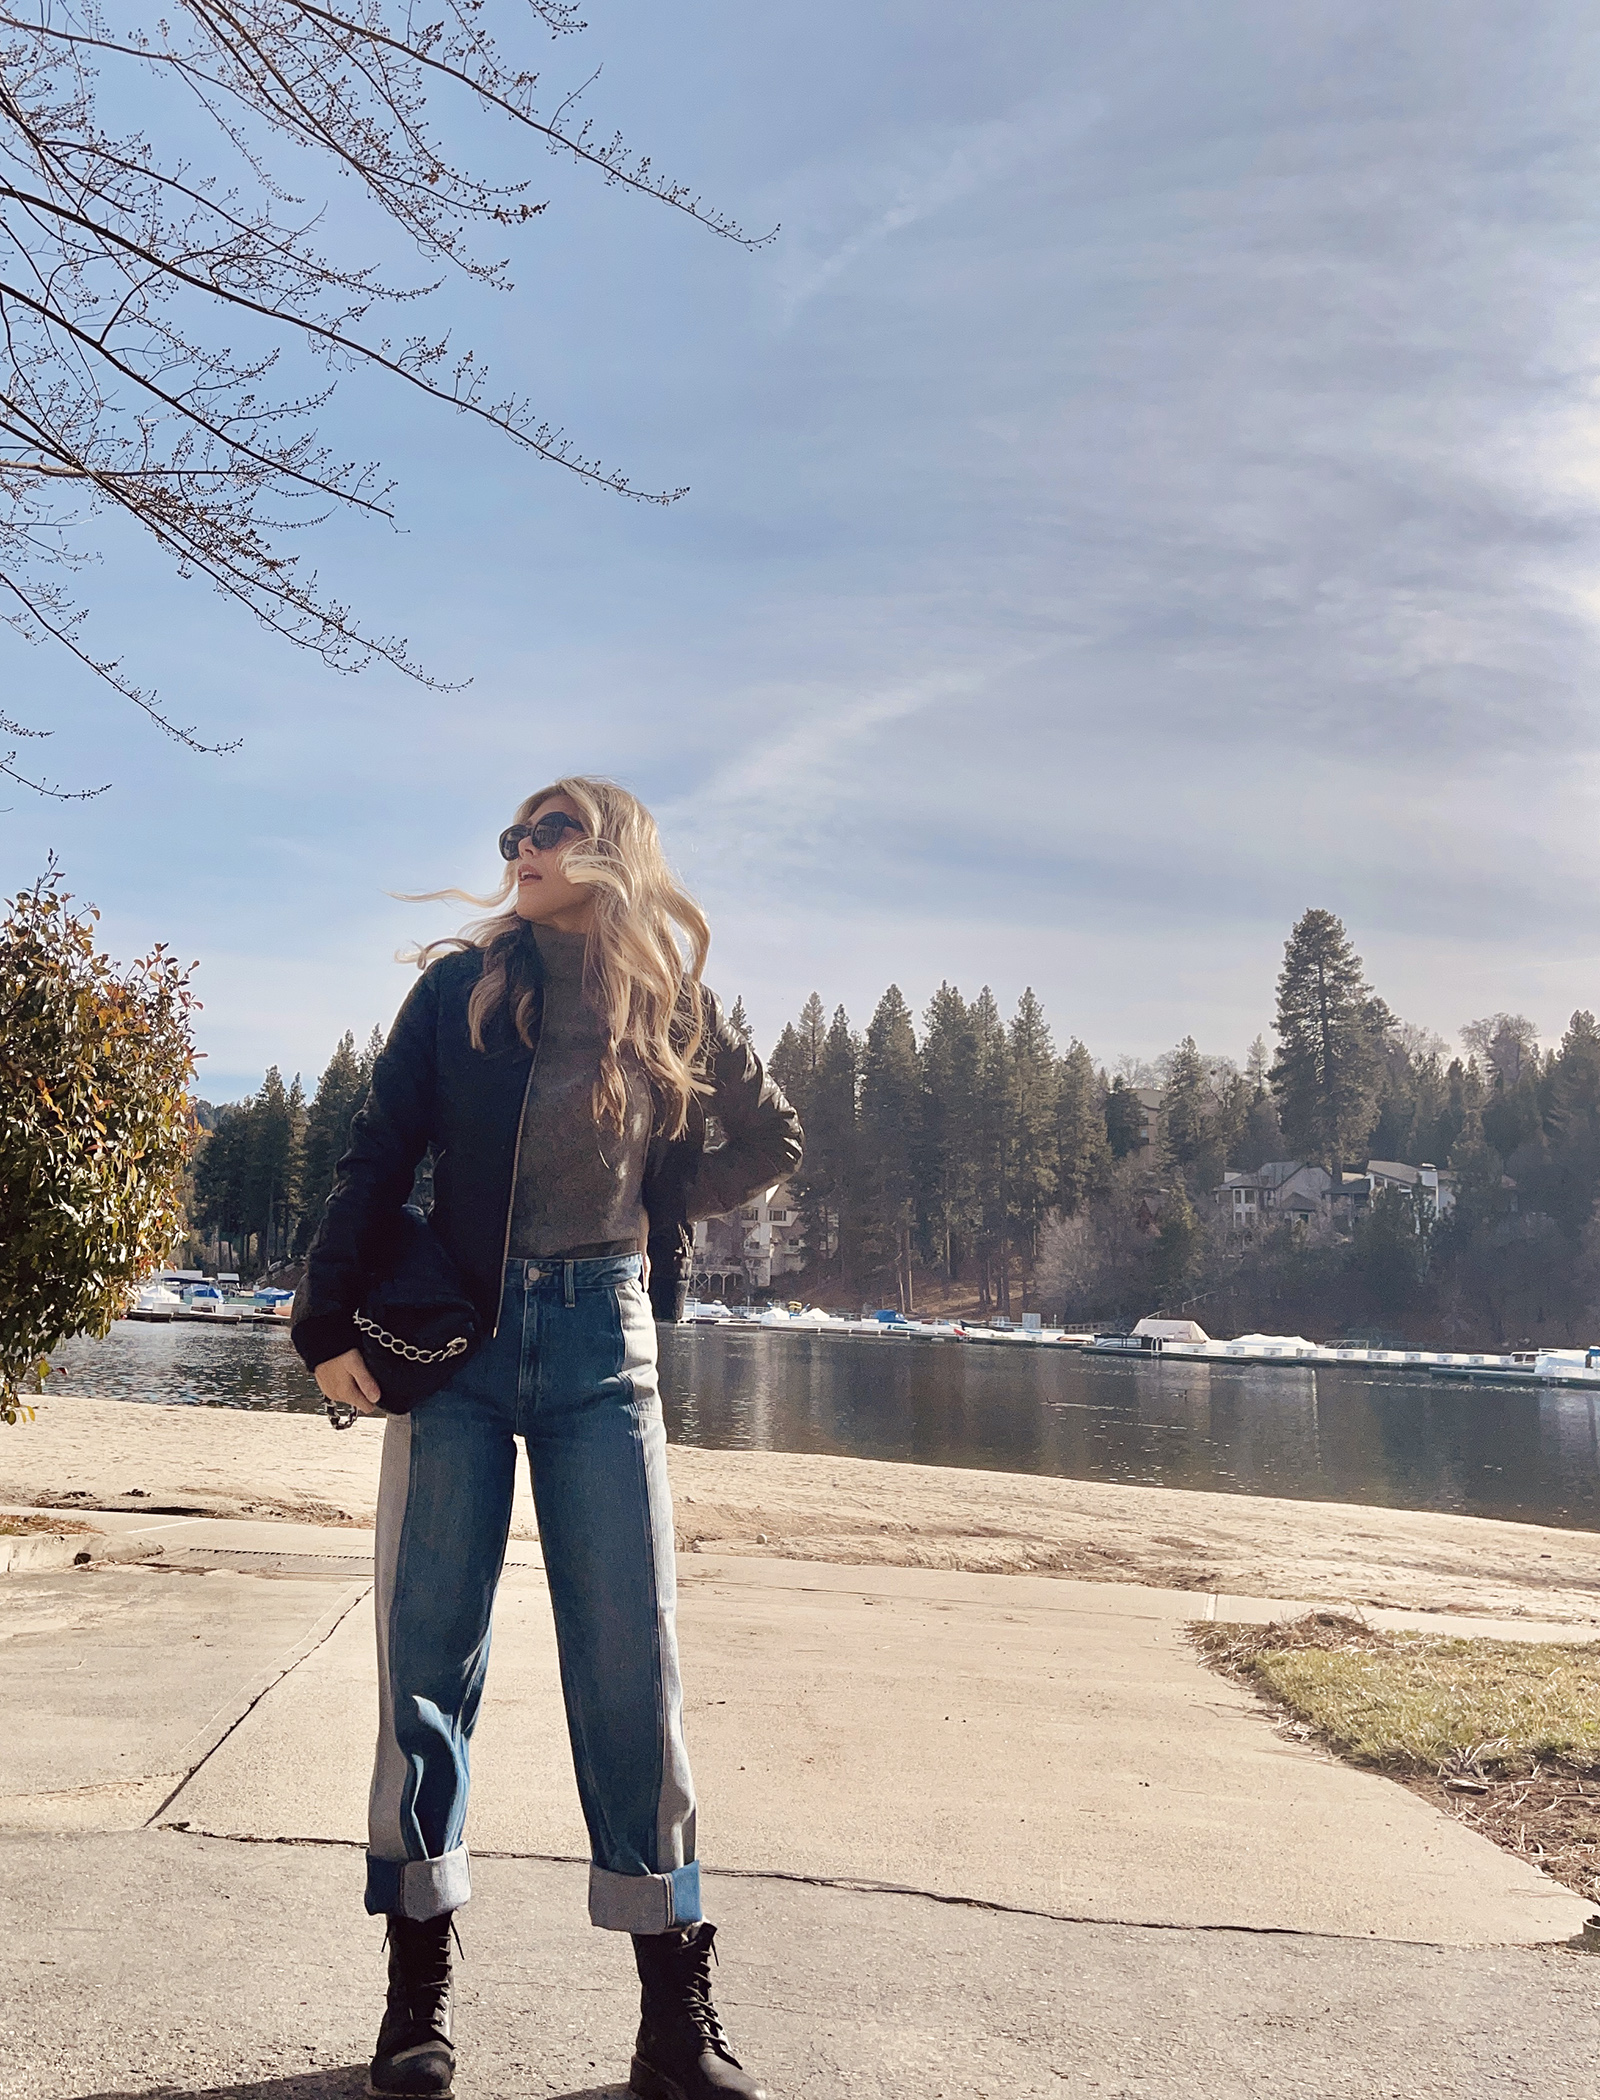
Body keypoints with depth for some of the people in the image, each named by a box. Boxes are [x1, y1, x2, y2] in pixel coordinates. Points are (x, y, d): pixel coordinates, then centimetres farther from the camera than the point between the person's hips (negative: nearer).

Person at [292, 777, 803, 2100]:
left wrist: (661, 1210, 8)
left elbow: (775, 1141, 18)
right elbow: (379, 1158, 2)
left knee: (630, 1662, -1)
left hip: (601, 1346, 0)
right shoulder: (461, 986, 5)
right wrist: (329, 1323, -4)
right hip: (454, 1338, 1)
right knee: (429, 1652, 2)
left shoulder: (672, 1013, 6)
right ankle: (419, 1982, 15)